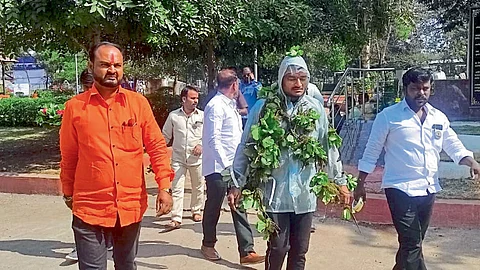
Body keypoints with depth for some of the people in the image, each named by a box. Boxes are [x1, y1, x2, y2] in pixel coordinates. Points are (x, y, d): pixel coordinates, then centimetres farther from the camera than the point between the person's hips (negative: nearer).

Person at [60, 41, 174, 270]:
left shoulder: (138, 102, 0)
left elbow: (157, 146, 1)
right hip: (90, 208, -2)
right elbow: (68, 156, 6)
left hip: (131, 206, 2)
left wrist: (164, 187, -7)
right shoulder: (75, 106, -3)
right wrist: (68, 193, 13)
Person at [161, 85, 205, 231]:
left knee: (198, 187, 12)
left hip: (196, 158, 1)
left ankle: (196, 211, 32)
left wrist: (202, 145, -11)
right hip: (178, 158, 0)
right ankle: (176, 219, -3)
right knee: (176, 188, -5)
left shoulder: (202, 116, 1)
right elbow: (165, 136, 9)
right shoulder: (173, 116, 2)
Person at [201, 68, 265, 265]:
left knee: (239, 208, 3)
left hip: (233, 166, 8)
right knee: (213, 207, 9)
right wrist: (225, 164, -23)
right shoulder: (216, 106, -14)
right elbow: (213, 140, -20)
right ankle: (208, 245, 29)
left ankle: (247, 251, 4)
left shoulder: (230, 105, 15)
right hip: (218, 167, -8)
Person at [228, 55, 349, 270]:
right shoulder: (264, 106, -5)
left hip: (305, 193, 3)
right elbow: (246, 147, -1)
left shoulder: (316, 107, 2)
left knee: (300, 250, 12)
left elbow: (328, 146, 10)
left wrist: (339, 180, 13)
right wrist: (237, 183, -2)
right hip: (276, 192, -2)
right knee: (277, 248, 3)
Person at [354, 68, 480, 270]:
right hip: (401, 189, -5)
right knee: (412, 243, -9)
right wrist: (360, 185, -2)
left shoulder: (438, 117, 9)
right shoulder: (388, 116, -5)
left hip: (429, 189, 6)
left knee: (414, 242, 15)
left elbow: (454, 146, 14)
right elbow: (372, 152, -2)